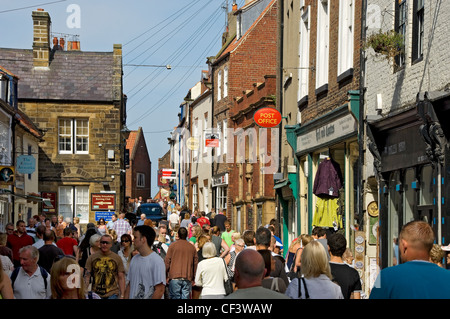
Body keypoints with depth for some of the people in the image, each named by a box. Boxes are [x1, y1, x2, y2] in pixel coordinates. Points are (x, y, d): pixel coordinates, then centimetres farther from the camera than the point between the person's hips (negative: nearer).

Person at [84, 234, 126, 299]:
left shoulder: (117, 258, 5)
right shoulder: (91, 258, 6)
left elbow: (121, 278, 4)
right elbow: (87, 277, 5)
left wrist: (122, 296, -2)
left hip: (112, 294, -1)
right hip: (95, 294, 1)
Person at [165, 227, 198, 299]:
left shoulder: (173, 245, 1)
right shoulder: (192, 247, 9)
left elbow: (167, 261, 1)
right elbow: (195, 263, 12)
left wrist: (166, 276, 9)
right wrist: (193, 278, 19)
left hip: (175, 277, -2)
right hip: (188, 278, 2)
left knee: (175, 297, 1)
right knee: (185, 297, 2)